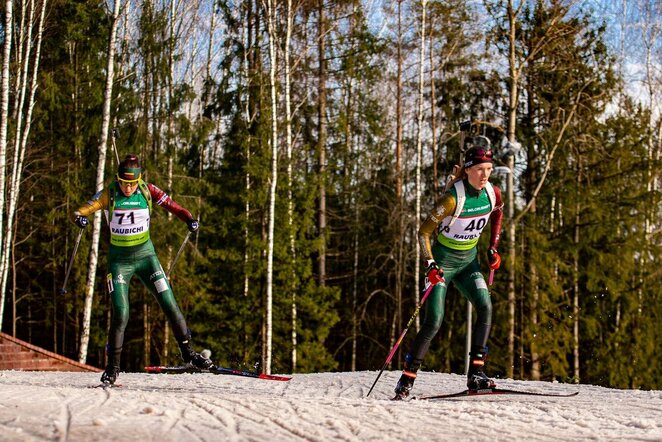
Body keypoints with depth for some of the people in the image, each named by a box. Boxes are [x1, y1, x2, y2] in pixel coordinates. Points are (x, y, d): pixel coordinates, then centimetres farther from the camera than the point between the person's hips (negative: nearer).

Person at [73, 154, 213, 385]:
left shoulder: (148, 190, -6)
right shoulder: (109, 194, -11)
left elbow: (170, 205, -3)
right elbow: (82, 210, -16)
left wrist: (189, 219, -22)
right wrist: (80, 218, -39)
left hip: (145, 254, 2)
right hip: (119, 259, -2)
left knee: (169, 304, 0)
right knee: (120, 313, -10)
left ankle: (187, 351, 17)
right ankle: (112, 367, 3)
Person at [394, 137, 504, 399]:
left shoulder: (492, 193, -8)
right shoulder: (454, 198, -25)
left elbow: (497, 214, 17)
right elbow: (424, 232, -18)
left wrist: (493, 248, 10)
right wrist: (430, 264, -28)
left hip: (468, 262, 5)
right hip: (442, 262, -5)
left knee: (485, 307, -16)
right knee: (434, 321, -10)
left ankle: (475, 373, -13)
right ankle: (407, 378, 1)